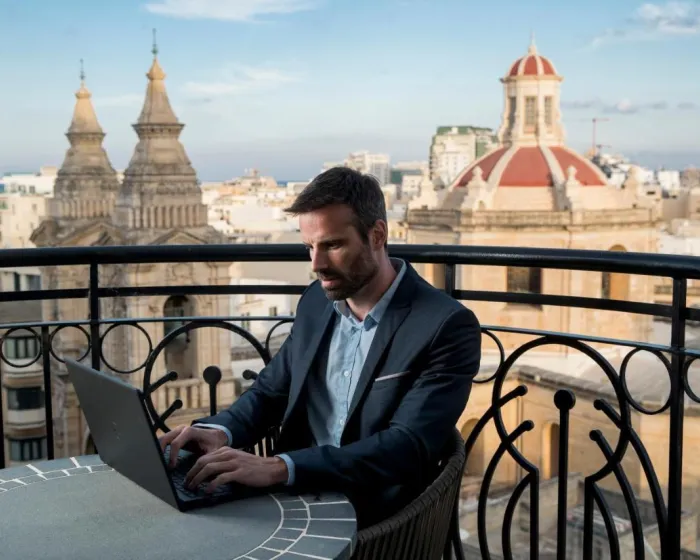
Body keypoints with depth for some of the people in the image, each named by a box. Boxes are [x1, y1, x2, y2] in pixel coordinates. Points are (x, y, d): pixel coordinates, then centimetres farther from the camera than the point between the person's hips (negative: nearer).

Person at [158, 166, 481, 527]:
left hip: (374, 525, -5)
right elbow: (270, 391, 12)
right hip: (296, 496, 6)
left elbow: (408, 448, -24)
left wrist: (277, 467, -33)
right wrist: (220, 432, -10)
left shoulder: (447, 327, -15)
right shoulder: (317, 301, 5)